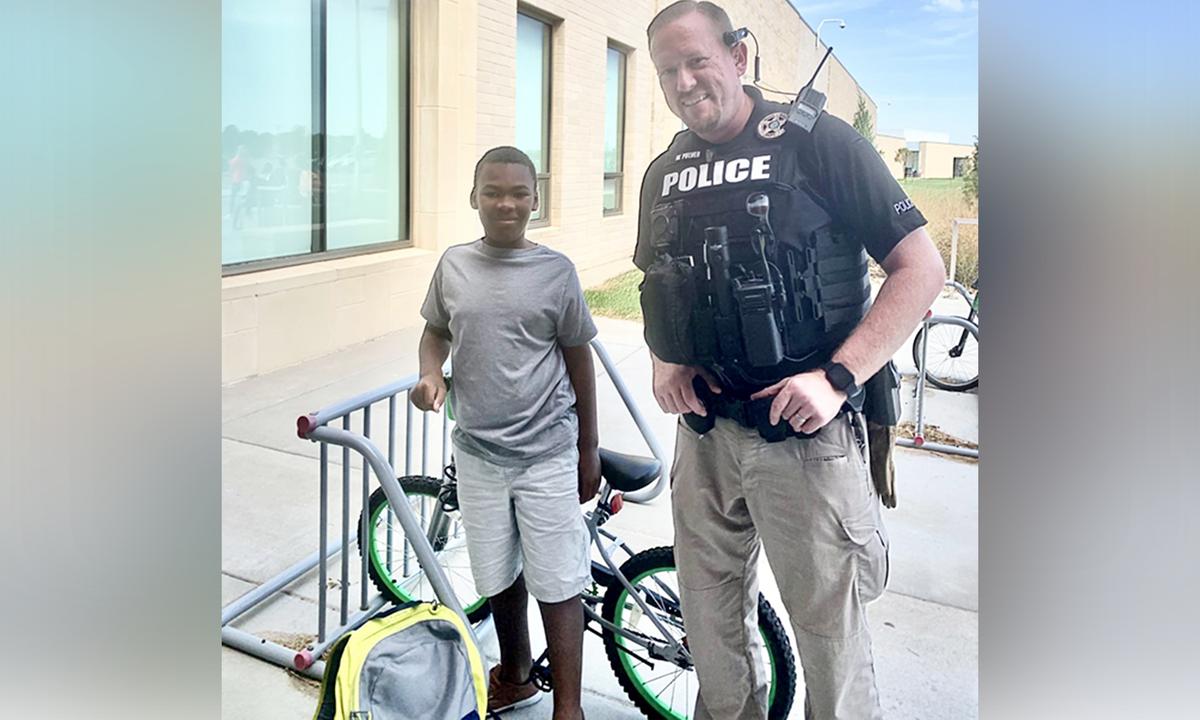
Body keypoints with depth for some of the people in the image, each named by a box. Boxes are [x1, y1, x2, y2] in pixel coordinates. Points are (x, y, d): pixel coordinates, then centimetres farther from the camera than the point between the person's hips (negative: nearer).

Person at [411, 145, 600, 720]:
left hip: (547, 453, -3)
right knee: (501, 576, 18)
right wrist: (429, 375, -9)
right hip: (478, 450, 3)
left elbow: (578, 359, 0)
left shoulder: (556, 270, -6)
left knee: (557, 585, 2)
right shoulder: (454, 264, 1)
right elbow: (436, 332, 14)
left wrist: (590, 450, 3)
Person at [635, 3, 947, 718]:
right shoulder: (664, 174, 9)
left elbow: (922, 267, -11)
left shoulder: (816, 141, -8)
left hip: (806, 436, -5)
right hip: (705, 431, 6)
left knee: (829, 626, 5)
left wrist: (837, 378, -20)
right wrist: (664, 361, 2)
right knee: (712, 619, 19)